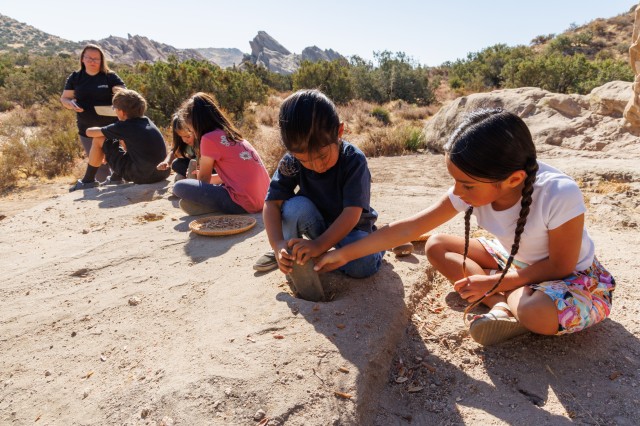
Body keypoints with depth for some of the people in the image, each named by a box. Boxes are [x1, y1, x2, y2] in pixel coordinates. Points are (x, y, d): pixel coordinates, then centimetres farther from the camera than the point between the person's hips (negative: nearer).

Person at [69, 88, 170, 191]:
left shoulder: (123, 126, -7)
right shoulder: (147, 121, 11)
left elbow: (89, 132, 5)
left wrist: (101, 131, 26)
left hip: (141, 177, -7)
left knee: (98, 140, 7)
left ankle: (88, 181, 20)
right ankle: (115, 178, 39)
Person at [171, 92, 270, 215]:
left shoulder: (209, 138, -7)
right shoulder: (230, 134, 17)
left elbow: (204, 180, 4)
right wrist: (201, 175, 32)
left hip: (244, 202, -9)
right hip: (261, 198, 9)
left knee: (180, 187, -4)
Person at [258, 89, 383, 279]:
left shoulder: (354, 160, -26)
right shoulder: (291, 162, -18)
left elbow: (352, 212, -33)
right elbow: (272, 202, -21)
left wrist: (319, 245, -45)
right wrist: (278, 244, -38)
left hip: (352, 227, -2)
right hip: (316, 224, 2)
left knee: (361, 265, -31)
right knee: (296, 206, -30)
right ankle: (290, 256, -7)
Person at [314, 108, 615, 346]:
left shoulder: (560, 195, -36)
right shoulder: (473, 188, -21)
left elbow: (561, 265, -21)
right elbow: (410, 227, -18)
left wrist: (494, 283, -24)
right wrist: (345, 254, -19)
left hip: (573, 277, -5)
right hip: (515, 260, 6)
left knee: (536, 312, -40)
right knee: (436, 247, -7)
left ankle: (511, 305, -5)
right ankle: (506, 306, -14)